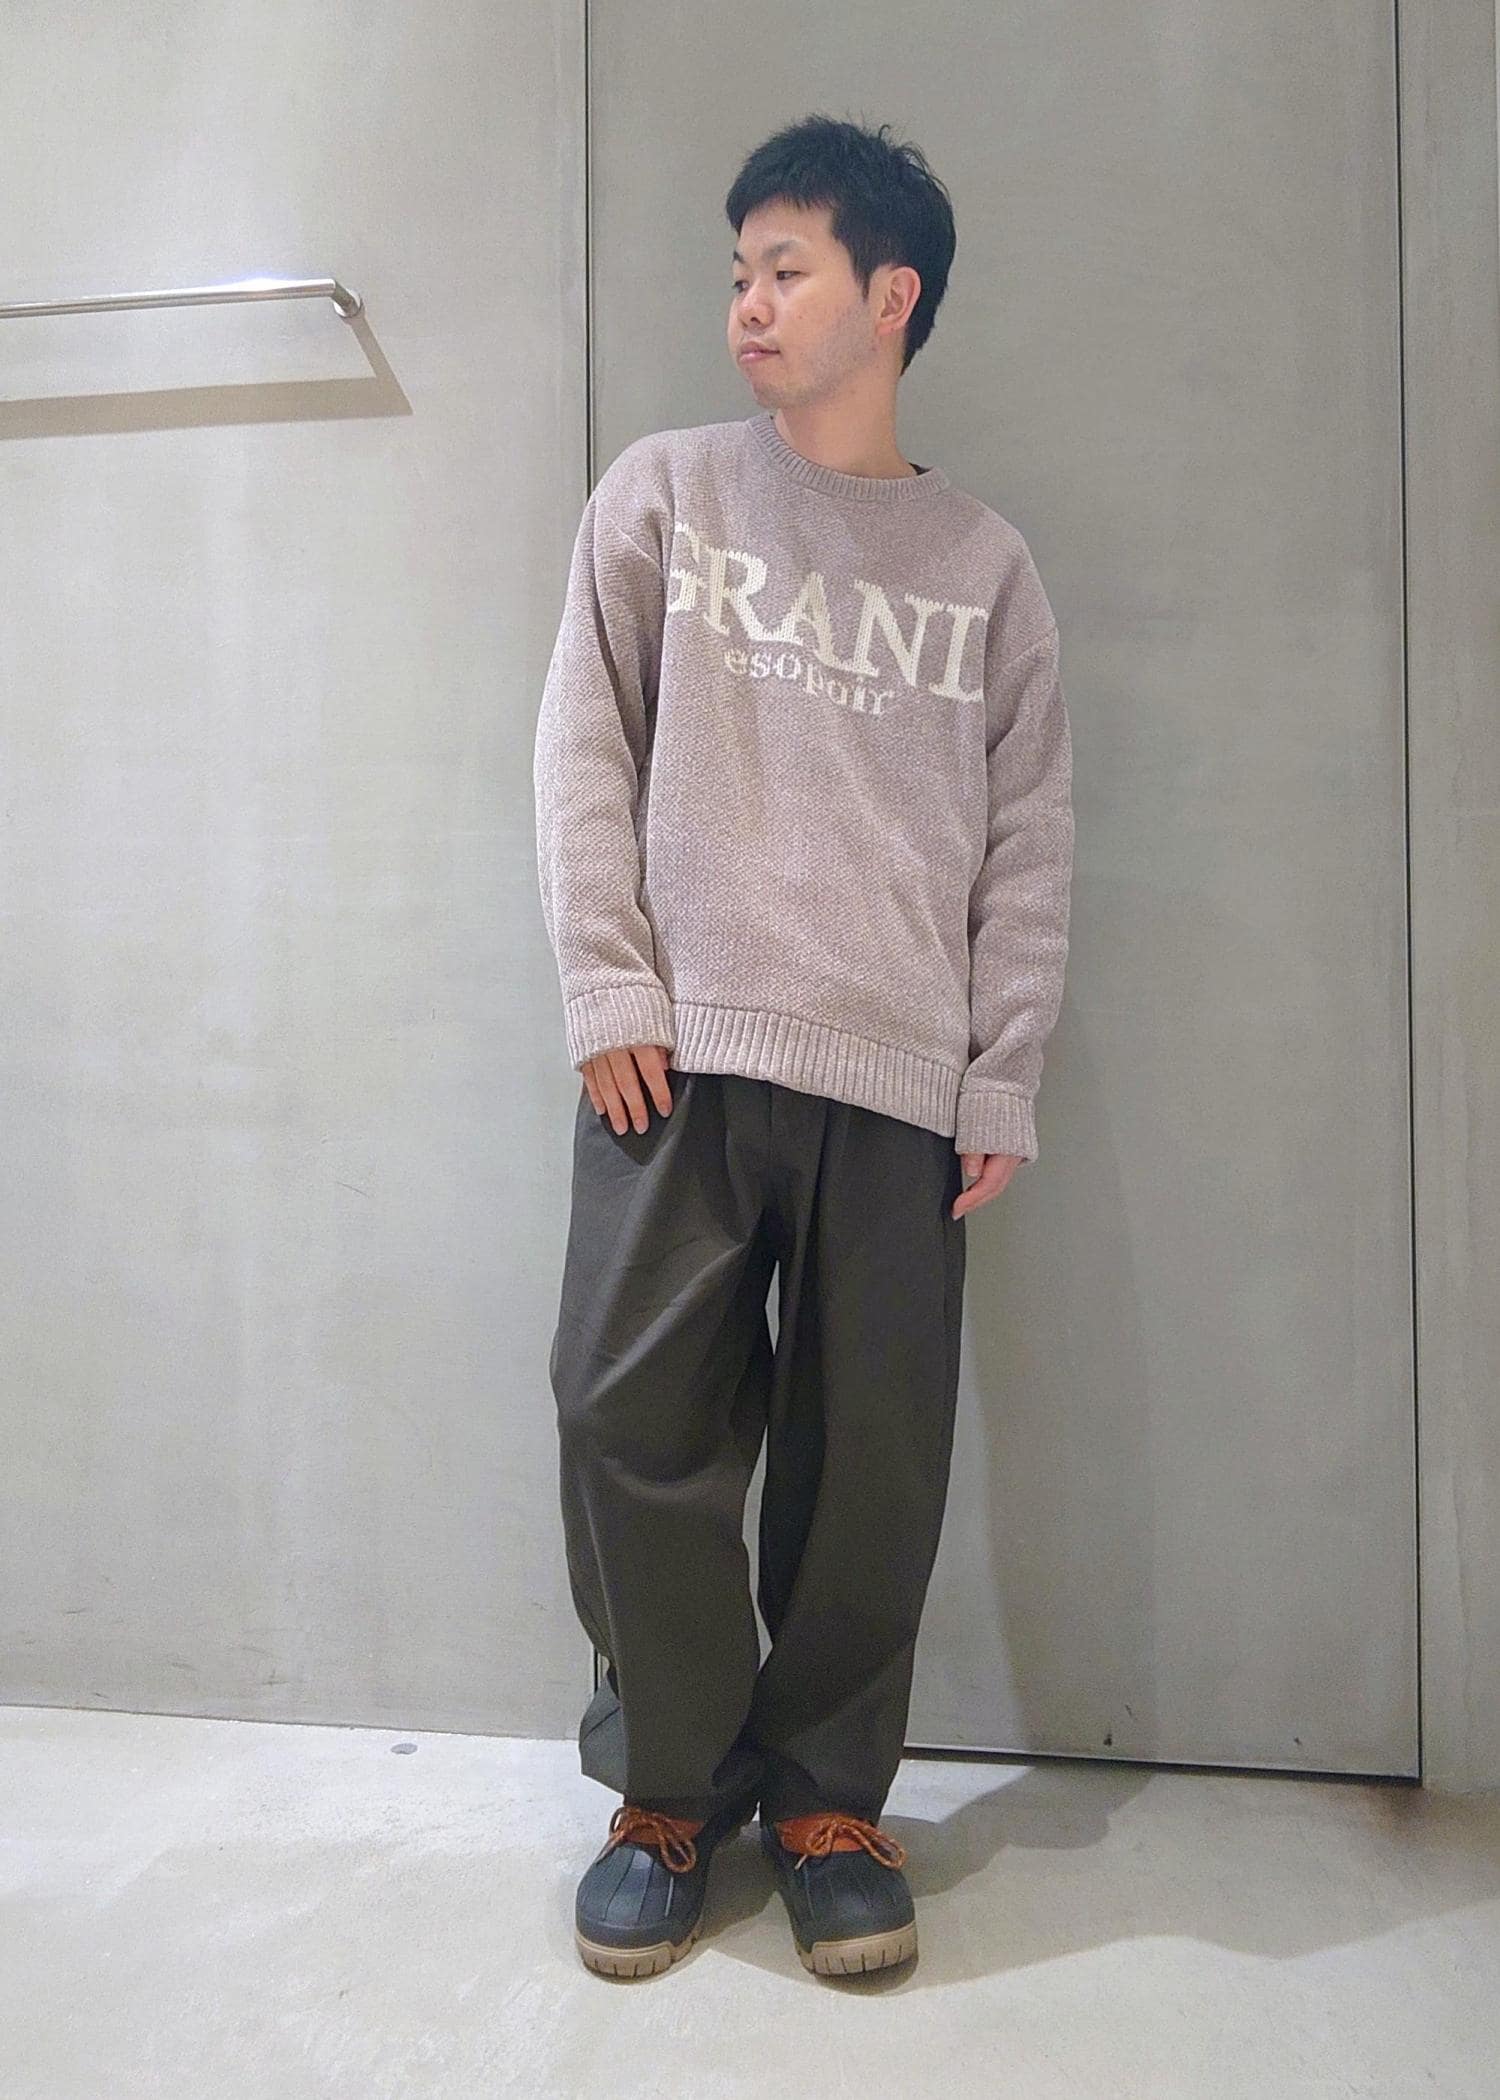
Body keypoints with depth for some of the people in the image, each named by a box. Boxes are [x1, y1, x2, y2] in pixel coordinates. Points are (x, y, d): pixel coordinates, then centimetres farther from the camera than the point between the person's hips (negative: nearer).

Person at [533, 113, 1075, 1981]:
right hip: (682, 1054, 0)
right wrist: (607, 997, -5)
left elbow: (1028, 844, 10)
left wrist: (1003, 1084, 2)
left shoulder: (985, 564, 14)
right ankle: (671, 1782, 20)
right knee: (638, 1420, -2)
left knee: (871, 1458, 2)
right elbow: (585, 755, 6)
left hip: (901, 1078, 1)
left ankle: (825, 1791, 23)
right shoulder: (659, 495, 13)